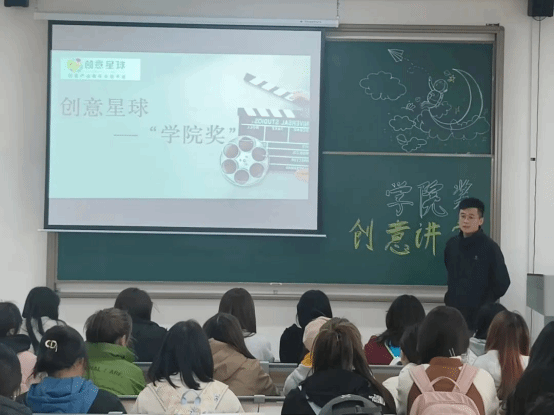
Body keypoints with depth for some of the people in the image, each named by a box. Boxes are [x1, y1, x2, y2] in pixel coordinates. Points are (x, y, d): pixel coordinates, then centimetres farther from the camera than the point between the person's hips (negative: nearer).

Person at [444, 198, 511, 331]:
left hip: (479, 313, -5)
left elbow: (503, 282, -5)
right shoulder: (451, 244, 6)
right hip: (454, 310, 5)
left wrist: (486, 304, -2)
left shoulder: (489, 247, -9)